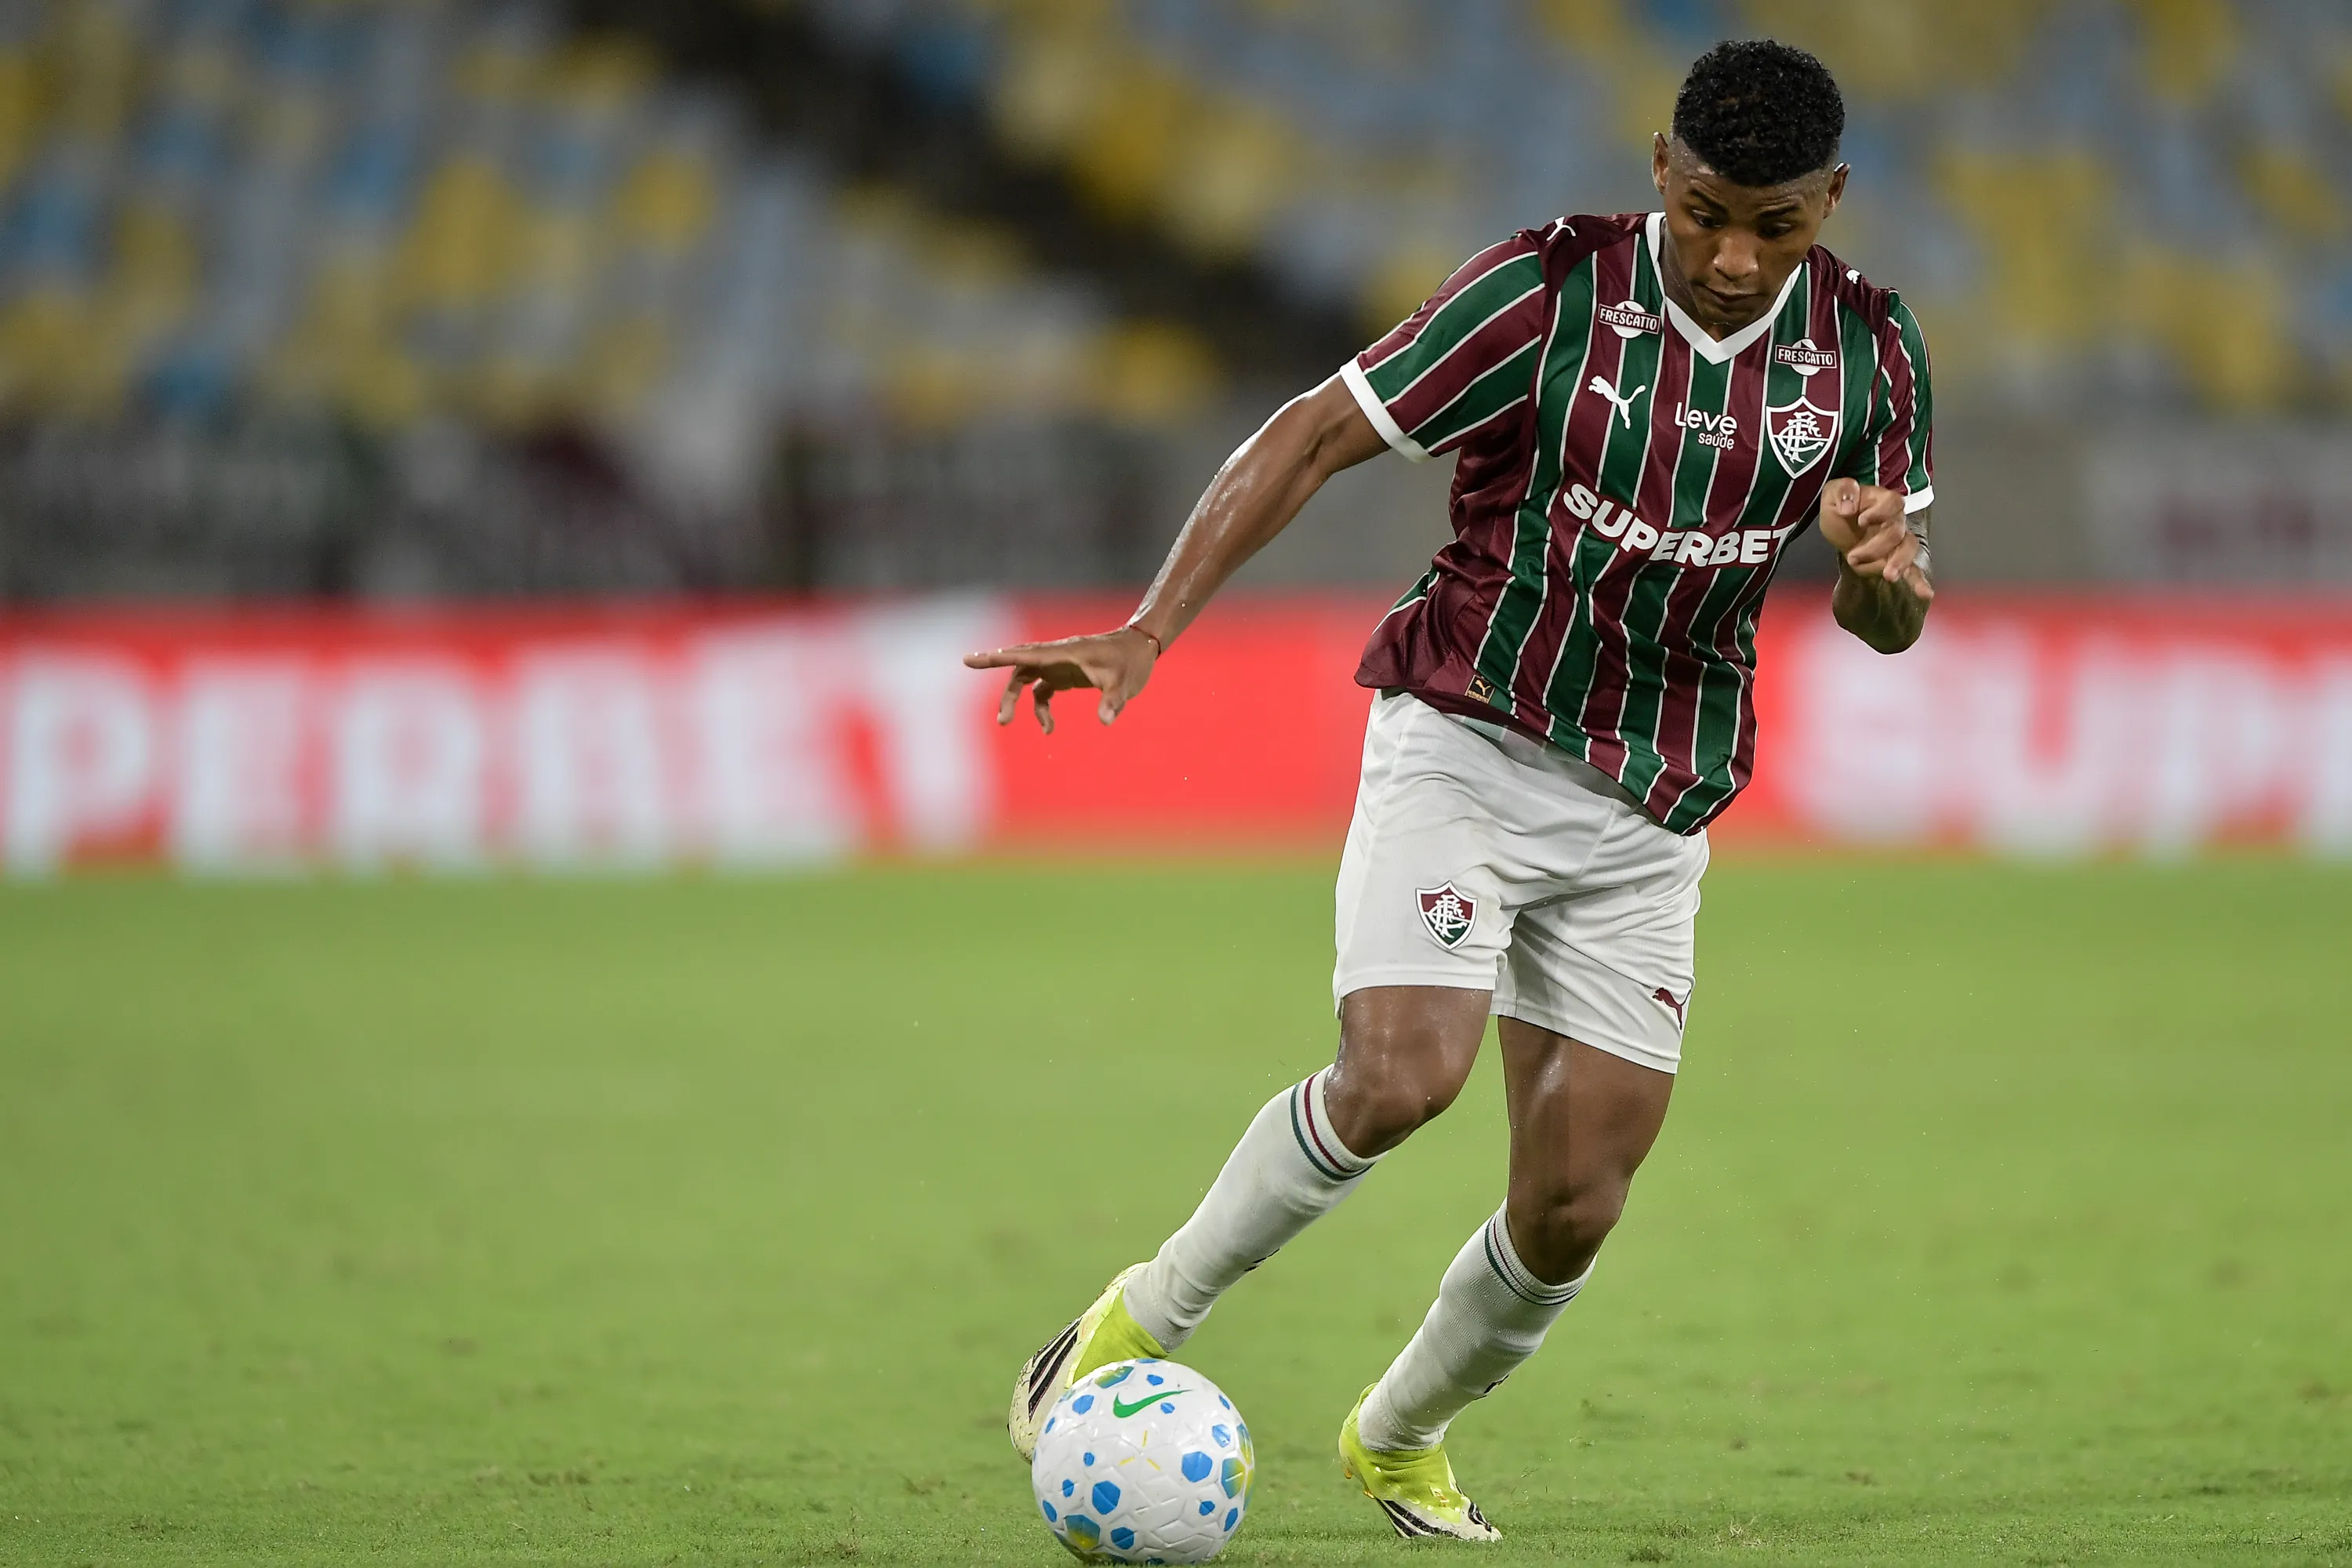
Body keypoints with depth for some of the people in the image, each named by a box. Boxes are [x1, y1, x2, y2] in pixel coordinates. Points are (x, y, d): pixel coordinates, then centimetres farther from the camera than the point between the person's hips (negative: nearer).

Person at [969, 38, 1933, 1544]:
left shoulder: (1868, 350, -2)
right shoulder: (1550, 292, -14)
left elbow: (1893, 620, 8)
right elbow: (1315, 436, -12)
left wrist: (1883, 565, -18)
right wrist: (1150, 629, -22)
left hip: (1651, 808, 4)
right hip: (1467, 738, -4)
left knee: (1571, 1210, -1)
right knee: (1401, 1075, -26)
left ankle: (1400, 1435, 28)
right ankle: (1141, 1324, -4)